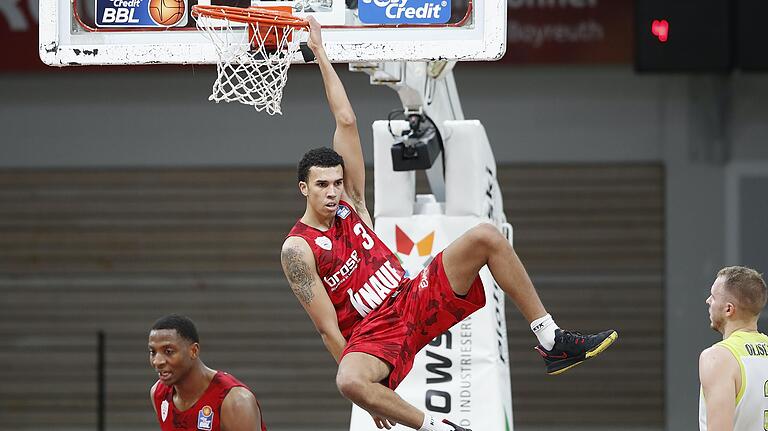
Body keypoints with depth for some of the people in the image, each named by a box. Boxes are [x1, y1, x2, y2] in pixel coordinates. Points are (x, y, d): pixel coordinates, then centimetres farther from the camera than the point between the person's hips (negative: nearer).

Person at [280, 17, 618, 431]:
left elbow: (346, 121, 6)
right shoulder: (297, 250, -10)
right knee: (349, 382, -42)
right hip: (373, 332, -6)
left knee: (485, 237, -12)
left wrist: (320, 54, 5)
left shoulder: (349, 203, 6)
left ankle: (552, 342, -11)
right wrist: (373, 395, -14)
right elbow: (329, 329, -12)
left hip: (415, 300, 6)